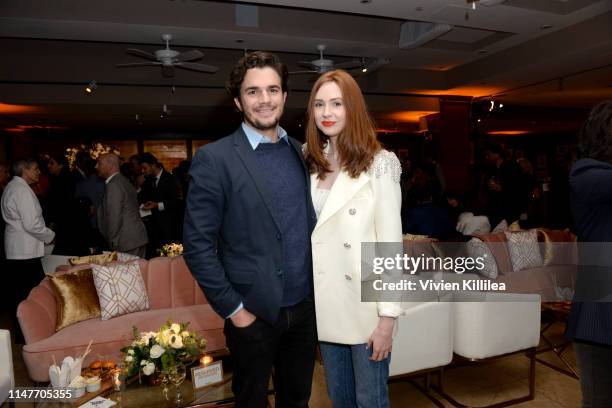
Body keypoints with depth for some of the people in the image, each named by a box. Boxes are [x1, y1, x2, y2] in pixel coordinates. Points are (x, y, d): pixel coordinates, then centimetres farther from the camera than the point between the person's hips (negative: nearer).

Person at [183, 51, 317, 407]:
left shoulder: (301, 152, 3)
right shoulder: (214, 159, -13)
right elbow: (197, 245, -13)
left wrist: (319, 289, 4)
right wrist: (232, 309, -12)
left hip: (305, 307, 4)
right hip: (254, 314, -4)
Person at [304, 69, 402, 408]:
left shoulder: (380, 164, -11)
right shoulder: (309, 164, 4)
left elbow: (390, 242, -12)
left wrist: (387, 316, -12)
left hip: (365, 305, -4)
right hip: (325, 306, 5)